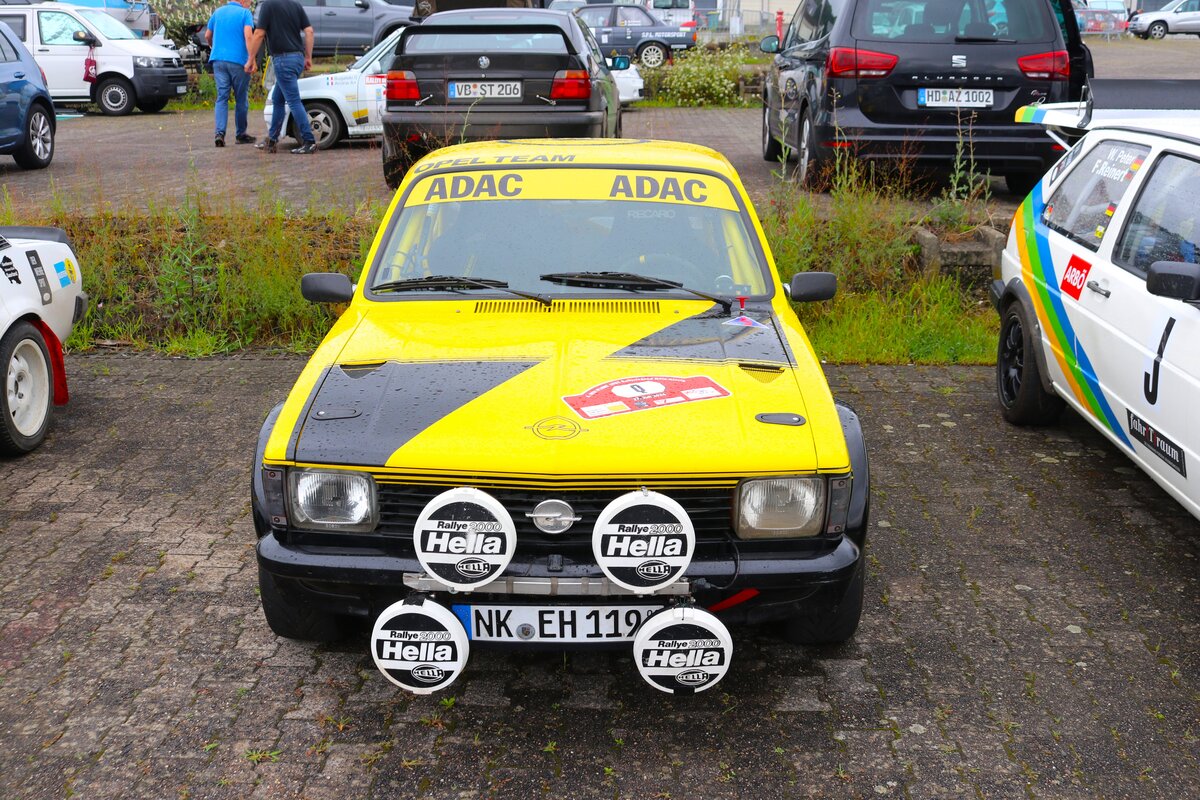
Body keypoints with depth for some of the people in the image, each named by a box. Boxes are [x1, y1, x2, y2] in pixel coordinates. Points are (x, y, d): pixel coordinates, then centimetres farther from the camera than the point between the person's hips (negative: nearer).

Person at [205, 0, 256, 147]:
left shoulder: (218, 12, 14)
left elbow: (207, 36, 21)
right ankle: (241, 134, 17)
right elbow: (248, 37, -17)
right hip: (238, 60, -4)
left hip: (218, 59, 4)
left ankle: (220, 133, -15)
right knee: (241, 99, 9)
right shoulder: (245, 13, -2)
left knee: (222, 97, 2)